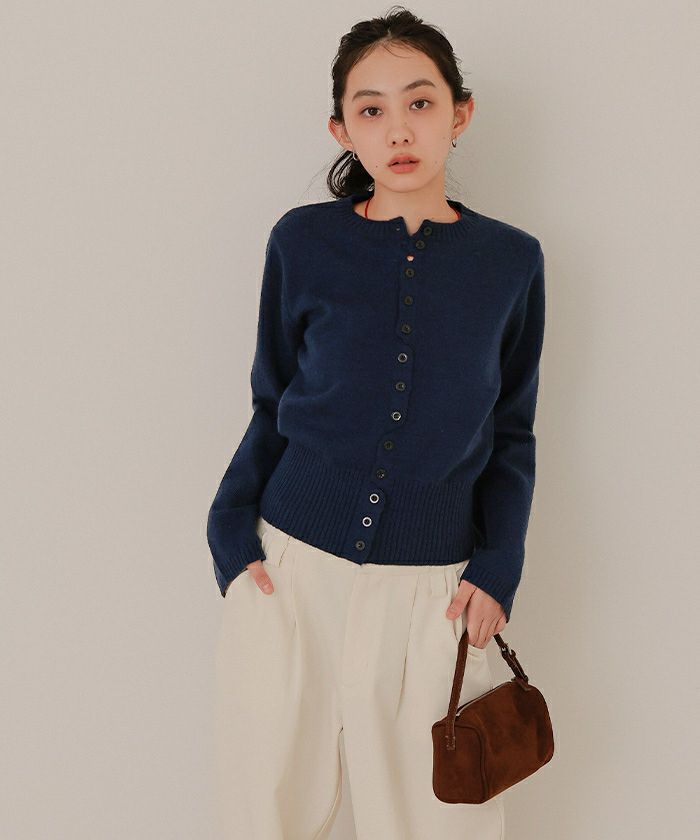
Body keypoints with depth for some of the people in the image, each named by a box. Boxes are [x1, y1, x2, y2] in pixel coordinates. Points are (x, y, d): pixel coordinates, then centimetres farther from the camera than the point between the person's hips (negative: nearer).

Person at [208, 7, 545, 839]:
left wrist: (496, 567, -3)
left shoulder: (508, 261, 0)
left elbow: (511, 433, 7)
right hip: (288, 567, 0)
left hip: (429, 587, 0)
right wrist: (232, 526, -3)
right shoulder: (304, 242, -2)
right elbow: (274, 405, 7)